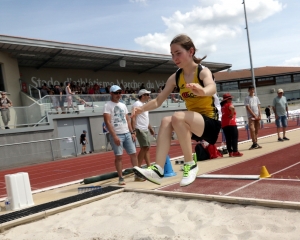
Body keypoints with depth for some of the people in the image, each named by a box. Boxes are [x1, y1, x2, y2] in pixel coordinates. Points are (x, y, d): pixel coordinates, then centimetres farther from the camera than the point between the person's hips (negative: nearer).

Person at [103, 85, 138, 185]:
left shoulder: (123, 105, 15)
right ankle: (121, 178, 7)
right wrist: (114, 136, -20)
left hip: (127, 134, 6)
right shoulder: (107, 106, -6)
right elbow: (108, 122, -14)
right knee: (118, 156, -2)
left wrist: (132, 132, 8)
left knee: (133, 154, 7)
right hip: (116, 135, -6)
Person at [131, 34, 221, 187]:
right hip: (192, 122, 6)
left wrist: (202, 91, -60)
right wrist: (142, 108, -20)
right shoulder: (175, 78, 3)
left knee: (177, 117, -31)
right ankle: (158, 169, -28)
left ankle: (190, 164, -18)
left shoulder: (203, 71, -13)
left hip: (211, 122, -6)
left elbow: (212, 88, -36)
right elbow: (158, 101, 0)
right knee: (166, 121, -21)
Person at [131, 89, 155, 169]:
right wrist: (133, 130, -24)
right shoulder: (137, 104, -12)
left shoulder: (144, 104, 18)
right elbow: (133, 118, -18)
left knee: (147, 148, 10)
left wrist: (150, 128, 24)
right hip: (140, 129, -10)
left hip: (145, 129, 10)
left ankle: (149, 166, 16)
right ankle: (138, 167, -5)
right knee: (144, 147, -11)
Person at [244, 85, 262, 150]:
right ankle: (255, 144, -13)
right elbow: (248, 108, -7)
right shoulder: (247, 98, -1)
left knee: (256, 130, 6)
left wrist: (259, 115, -2)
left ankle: (255, 144, 12)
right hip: (251, 116, -5)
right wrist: (254, 115, -11)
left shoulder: (256, 98, 15)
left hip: (257, 116, 5)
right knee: (252, 129, -19)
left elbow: (258, 107, 11)